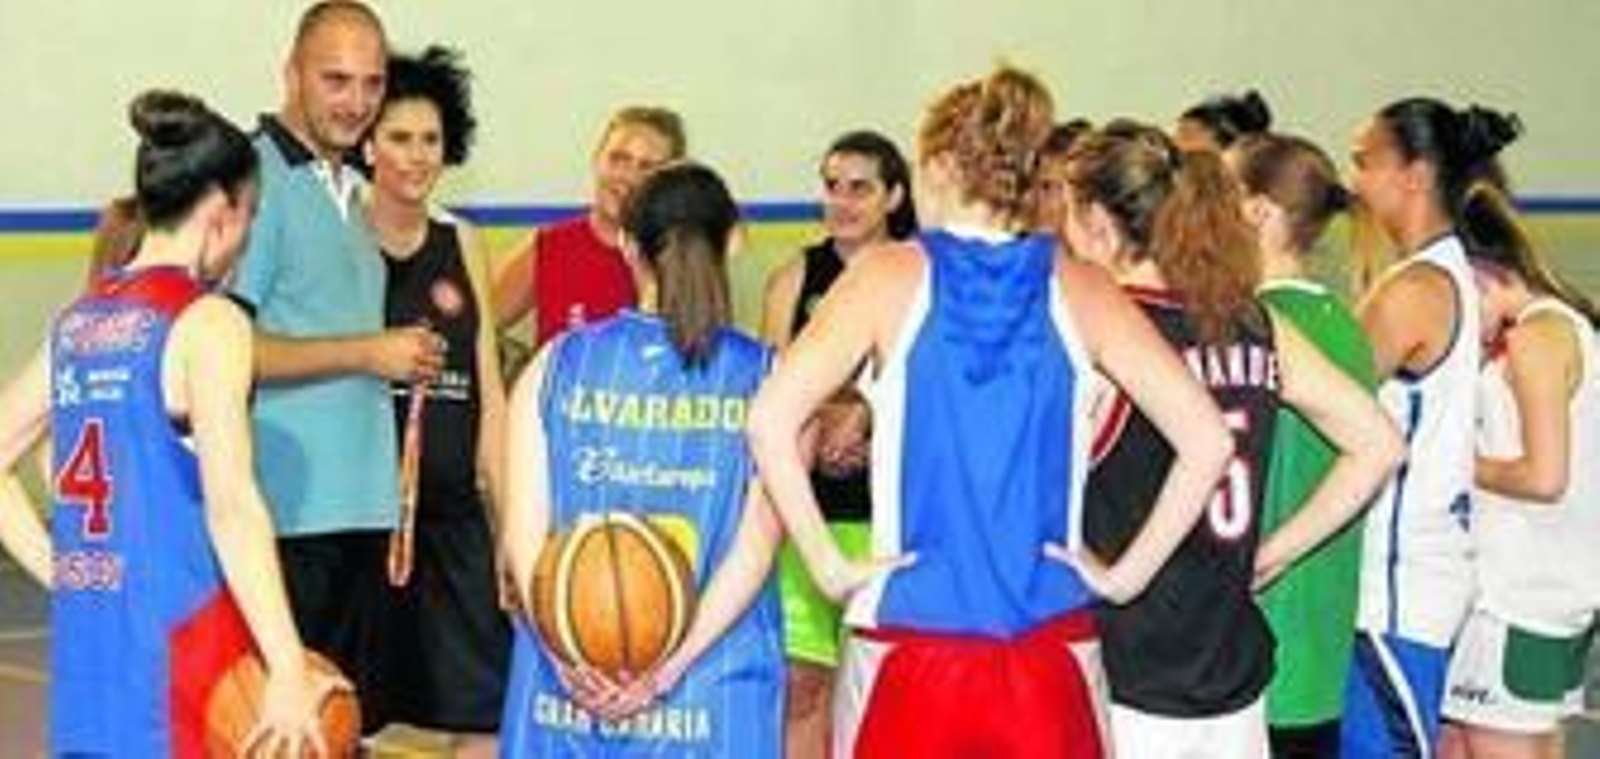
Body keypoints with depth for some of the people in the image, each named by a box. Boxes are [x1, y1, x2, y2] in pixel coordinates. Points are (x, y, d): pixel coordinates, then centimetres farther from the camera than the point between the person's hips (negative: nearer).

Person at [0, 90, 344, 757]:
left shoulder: (78, 320, 10)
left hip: (84, 650, 7)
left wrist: (69, 576, 13)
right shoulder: (207, 321, -10)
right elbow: (231, 506, -18)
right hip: (180, 646, -7)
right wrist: (289, 672, -20)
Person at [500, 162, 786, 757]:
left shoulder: (556, 366, 5)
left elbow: (525, 530, -3)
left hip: (565, 698, 2)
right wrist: (670, 667, -11)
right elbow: (757, 543, -8)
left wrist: (570, 659, -10)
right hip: (712, 708, -1)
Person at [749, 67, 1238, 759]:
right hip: (1052, 660, 2)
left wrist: (826, 564, -6)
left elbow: (771, 419, -13)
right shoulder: (1078, 290, 3)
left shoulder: (891, 275, -1)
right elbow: (1206, 439, -3)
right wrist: (1127, 576, 3)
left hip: (906, 655, -1)